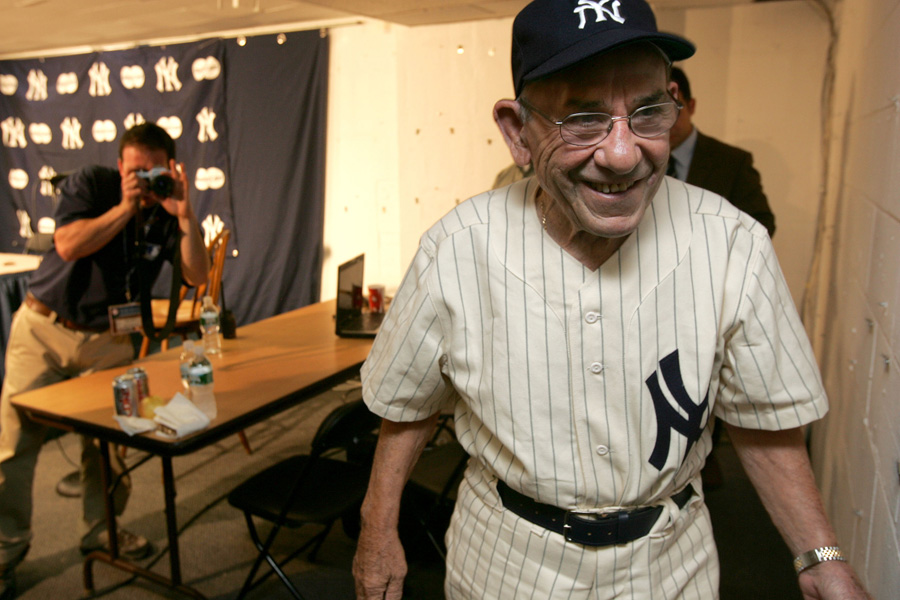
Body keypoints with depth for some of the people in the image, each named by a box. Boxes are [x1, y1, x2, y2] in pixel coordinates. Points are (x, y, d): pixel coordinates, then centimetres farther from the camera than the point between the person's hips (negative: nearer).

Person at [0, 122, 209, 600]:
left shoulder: (169, 212, -3)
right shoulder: (89, 184, -7)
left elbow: (196, 275, -16)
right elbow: (68, 245, -21)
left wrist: (184, 214, -26)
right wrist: (125, 207, -24)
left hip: (107, 339, 2)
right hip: (43, 327, -1)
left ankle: (100, 528, 26)